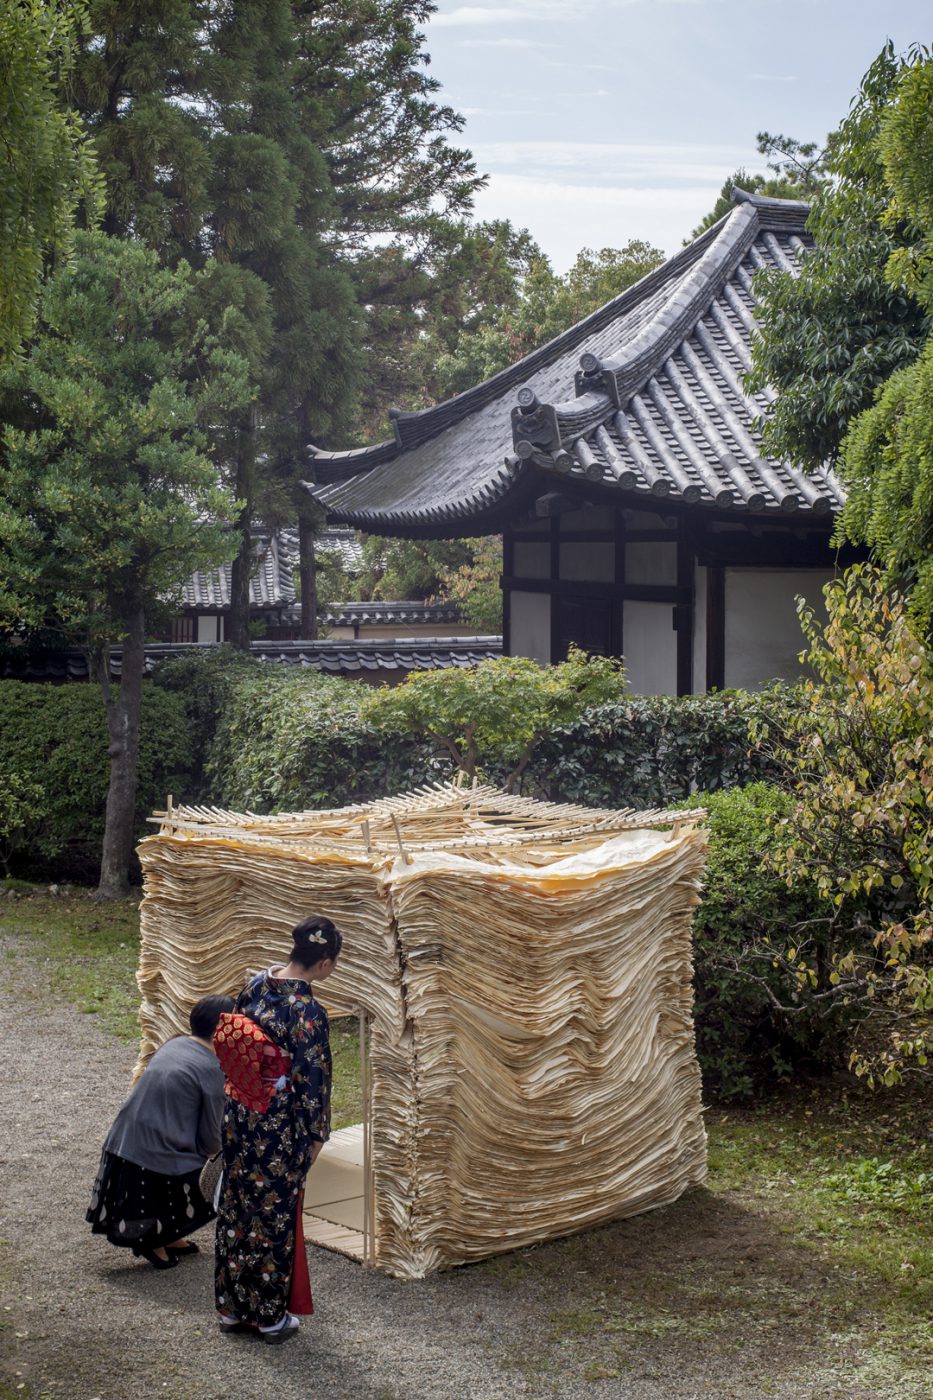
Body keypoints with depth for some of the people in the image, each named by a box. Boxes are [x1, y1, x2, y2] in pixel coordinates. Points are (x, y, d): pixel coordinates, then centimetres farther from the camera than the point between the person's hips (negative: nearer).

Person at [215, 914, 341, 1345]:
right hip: (280, 1127, -6)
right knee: (274, 1214, 8)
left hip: (240, 1113, 6)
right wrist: (317, 1135, -5)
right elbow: (312, 1078, -17)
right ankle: (270, 1316, 20)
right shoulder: (308, 1012, -22)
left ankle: (232, 1308, 29)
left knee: (236, 1206, 16)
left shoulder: (254, 986, -2)